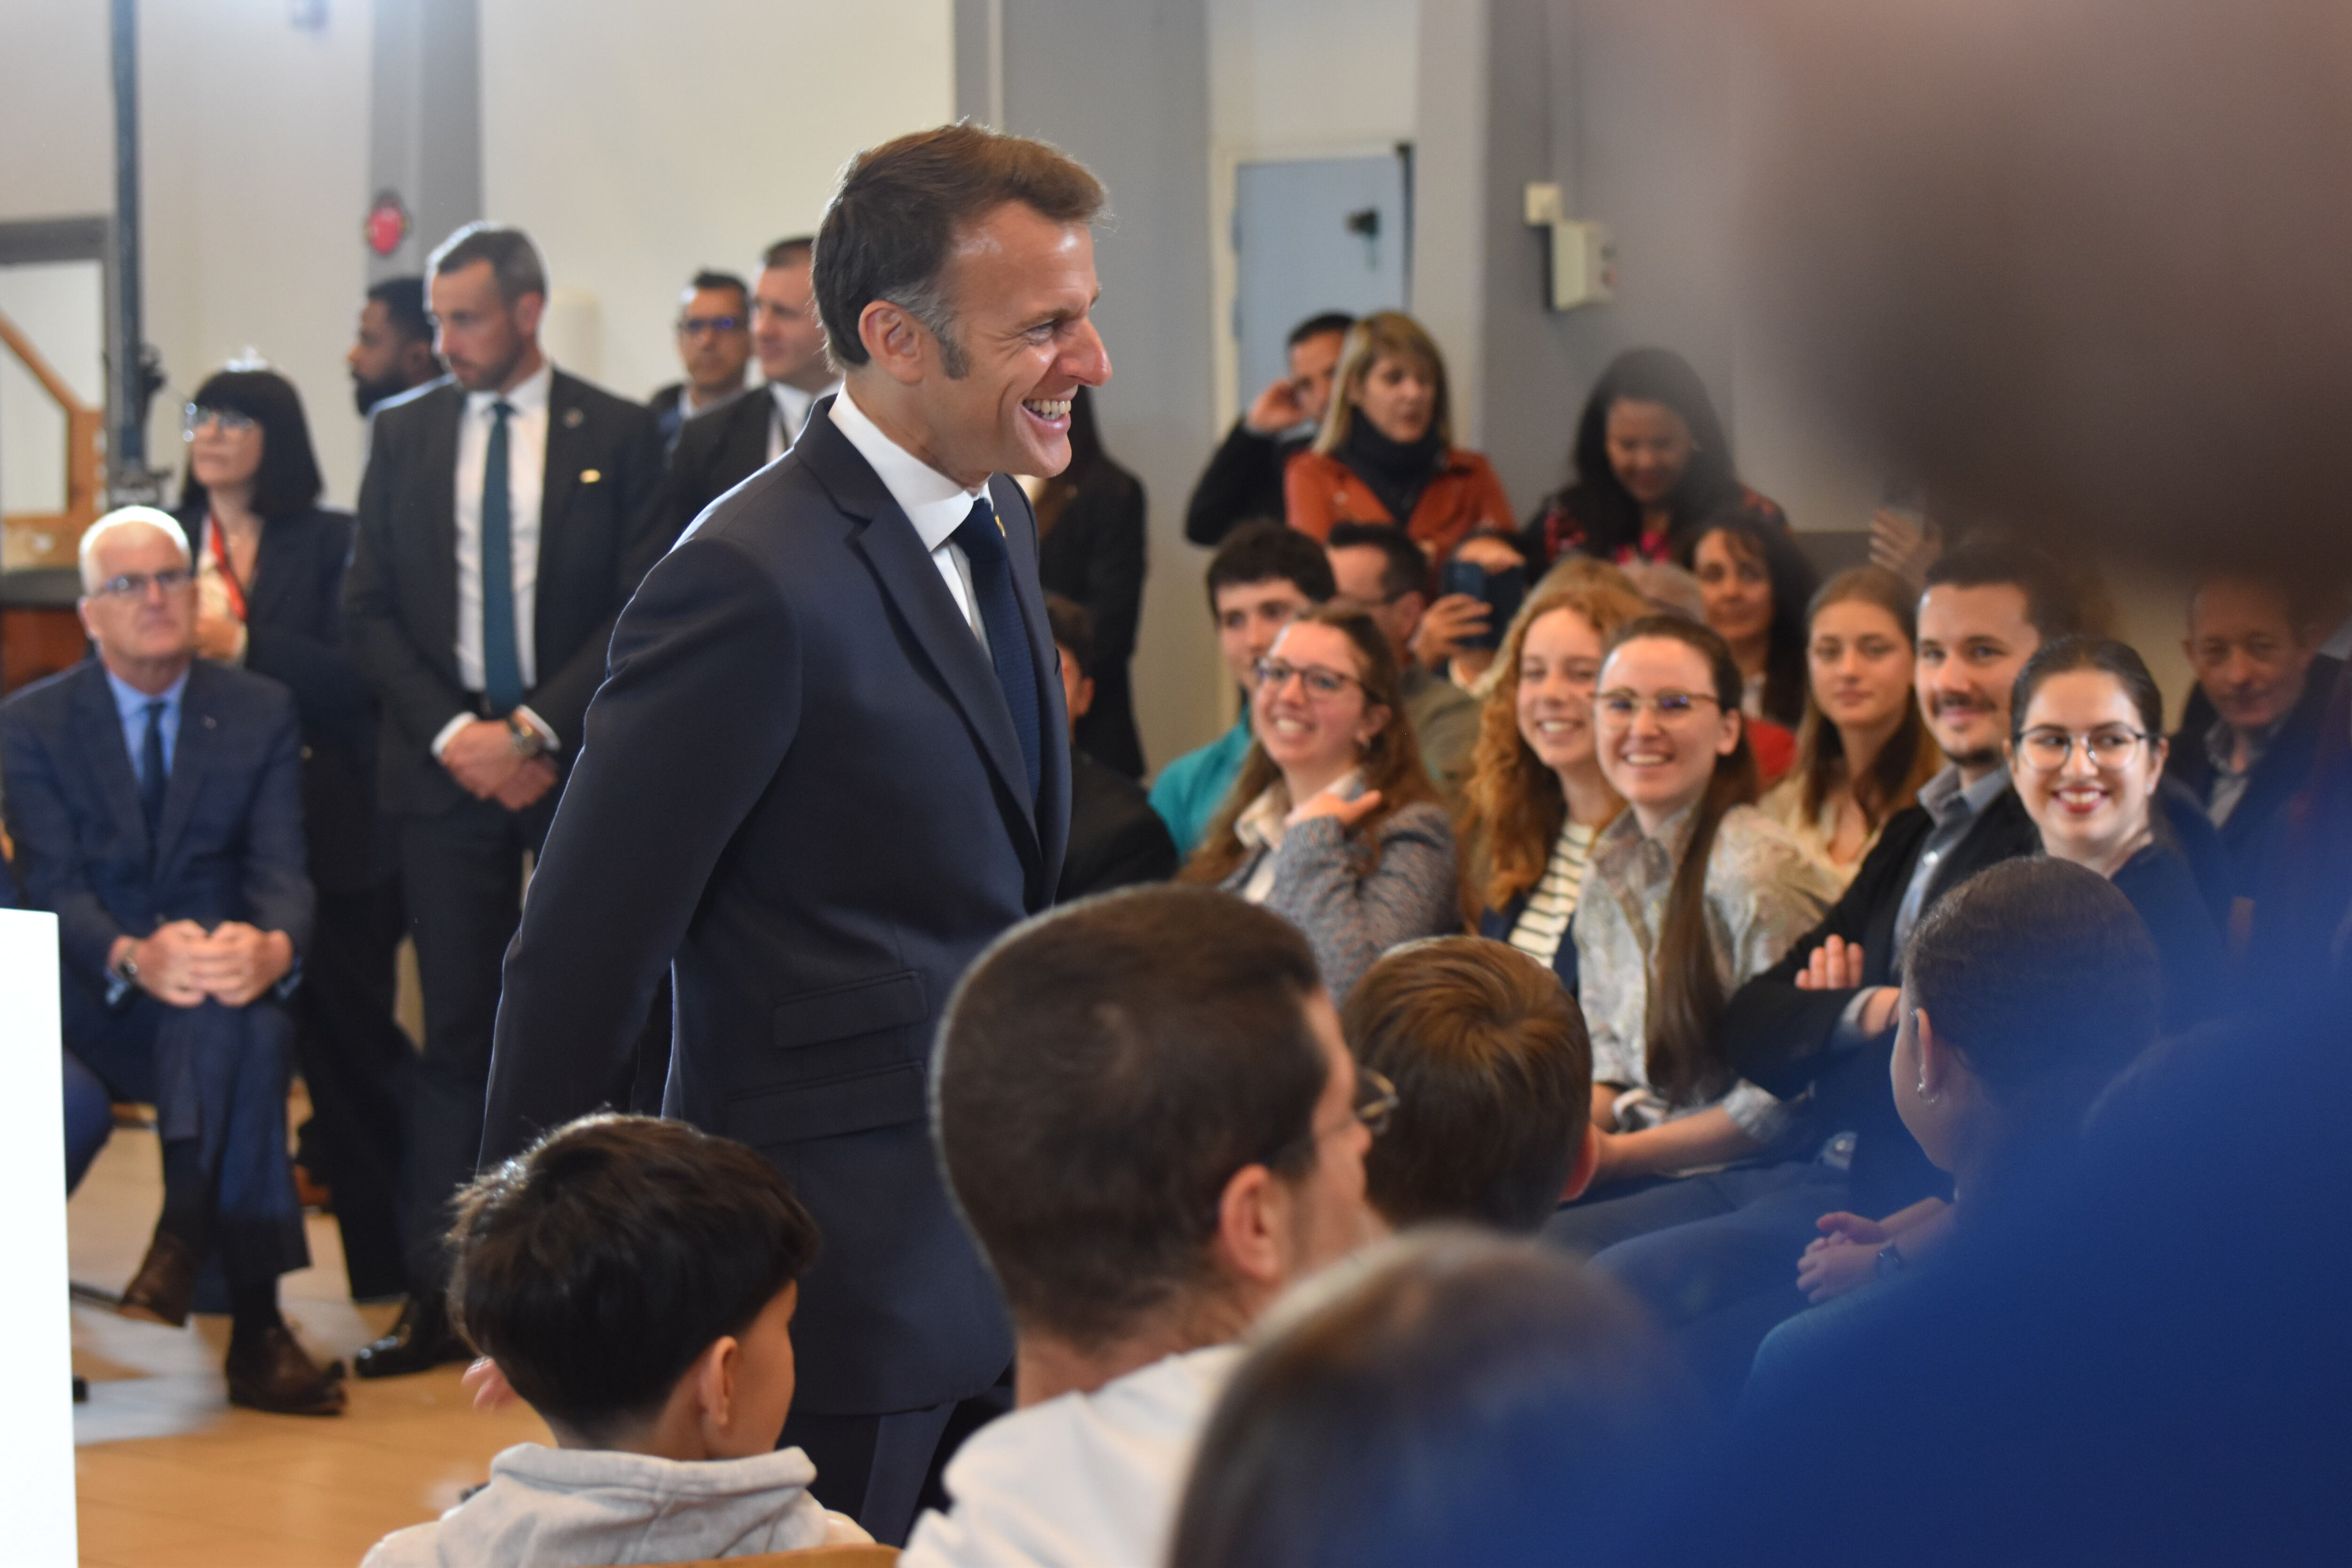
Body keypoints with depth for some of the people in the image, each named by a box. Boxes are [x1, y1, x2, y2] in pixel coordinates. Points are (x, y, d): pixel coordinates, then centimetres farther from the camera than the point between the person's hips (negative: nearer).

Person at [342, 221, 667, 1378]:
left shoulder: (617, 436, 2)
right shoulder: (403, 433, 10)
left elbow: (642, 615, -2)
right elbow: (368, 612, 8)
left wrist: (536, 730, -11)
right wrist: (454, 734, -5)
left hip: (578, 764, -1)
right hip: (443, 763, 2)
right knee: (458, 1032, 1)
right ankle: (437, 1298, 1)